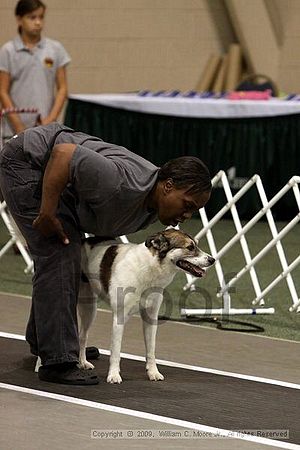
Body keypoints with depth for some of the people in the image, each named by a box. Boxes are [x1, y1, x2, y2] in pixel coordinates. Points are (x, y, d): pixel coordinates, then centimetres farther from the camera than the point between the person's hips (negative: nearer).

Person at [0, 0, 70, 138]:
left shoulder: (55, 49, 6)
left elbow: (62, 88, 7)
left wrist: (51, 118, -6)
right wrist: (19, 126, -8)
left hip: (47, 127, 2)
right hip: (15, 131, -1)